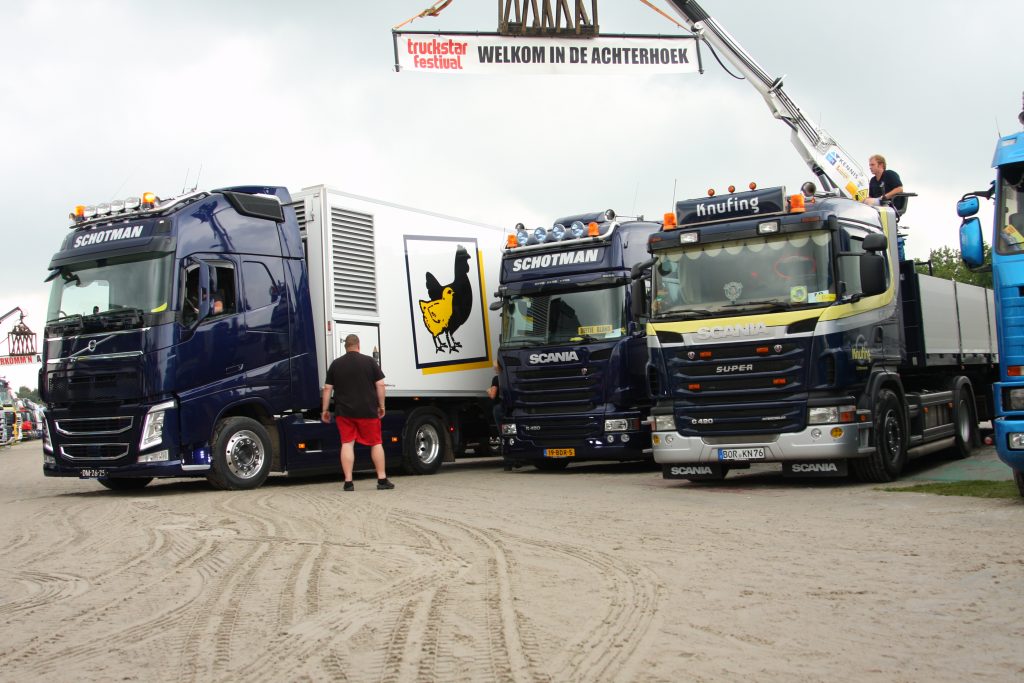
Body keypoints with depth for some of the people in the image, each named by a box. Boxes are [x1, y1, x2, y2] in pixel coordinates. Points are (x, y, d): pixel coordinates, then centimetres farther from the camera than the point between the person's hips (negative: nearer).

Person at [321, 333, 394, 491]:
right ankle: (382, 480, 6)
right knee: (376, 443, 7)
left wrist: (324, 410, 12)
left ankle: (348, 482, -2)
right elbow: (380, 385, -2)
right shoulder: (369, 361, -1)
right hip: (367, 411, -1)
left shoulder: (336, 364, 5)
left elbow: (327, 389, 5)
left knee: (347, 443, 3)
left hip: (344, 411, 2)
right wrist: (381, 406, 7)